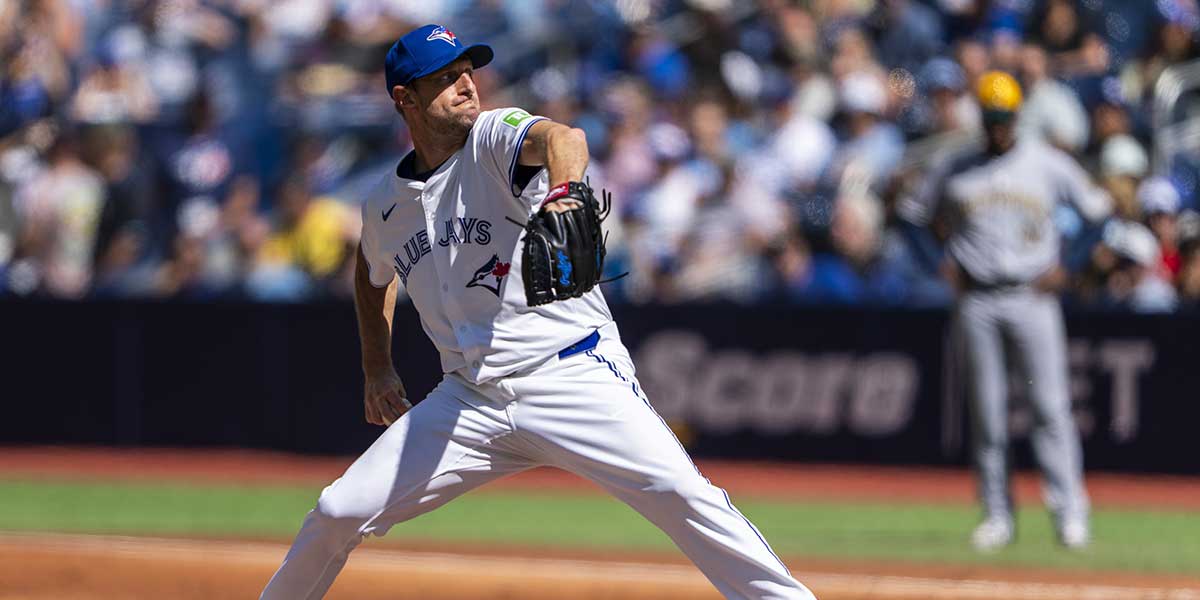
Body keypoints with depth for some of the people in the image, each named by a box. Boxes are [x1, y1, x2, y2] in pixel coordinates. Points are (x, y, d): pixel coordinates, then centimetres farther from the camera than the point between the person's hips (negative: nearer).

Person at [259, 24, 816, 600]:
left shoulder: (495, 137, -7)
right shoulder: (385, 207, 8)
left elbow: (561, 138, -32)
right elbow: (374, 275, 33)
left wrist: (561, 194, -54)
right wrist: (377, 370, 25)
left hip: (573, 374, -4)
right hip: (467, 399, 4)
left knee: (681, 493, -21)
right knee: (340, 511, -3)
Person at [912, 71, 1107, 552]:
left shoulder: (1048, 164, 1)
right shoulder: (957, 170, 6)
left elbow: (1094, 209, 9)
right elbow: (932, 207, 25)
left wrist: (1060, 266, 0)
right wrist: (950, 257, 10)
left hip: (1031, 296, -2)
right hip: (976, 300, 2)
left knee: (1051, 404, -8)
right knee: (986, 409, 2)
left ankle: (1069, 512, -6)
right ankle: (997, 515, 8)